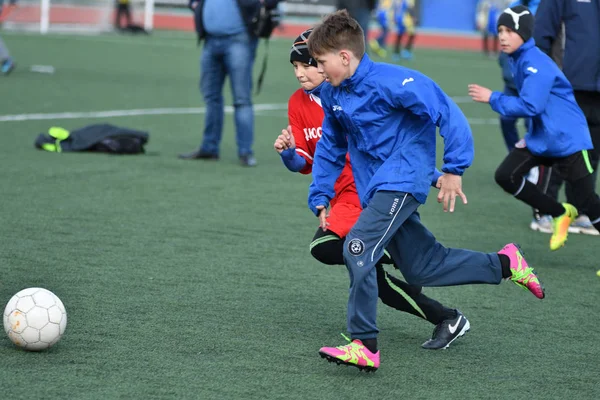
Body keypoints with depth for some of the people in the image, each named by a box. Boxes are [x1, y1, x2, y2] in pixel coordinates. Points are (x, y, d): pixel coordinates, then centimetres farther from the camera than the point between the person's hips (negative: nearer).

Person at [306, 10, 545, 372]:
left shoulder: (390, 82, -19)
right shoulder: (333, 96, 6)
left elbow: (448, 114, -18)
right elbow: (330, 148, 19)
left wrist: (454, 169, -19)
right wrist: (320, 196, 12)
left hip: (403, 181, -9)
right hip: (376, 189, 9)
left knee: (358, 247, -24)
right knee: (422, 268, 11)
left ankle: (365, 346, -21)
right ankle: (505, 264, 28)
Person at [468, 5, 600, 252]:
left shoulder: (536, 63, -20)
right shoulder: (518, 60, 9)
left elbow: (530, 106, -26)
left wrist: (492, 99, -18)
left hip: (568, 139, -9)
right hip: (540, 139, 9)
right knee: (505, 176, -3)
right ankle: (561, 214, 13)